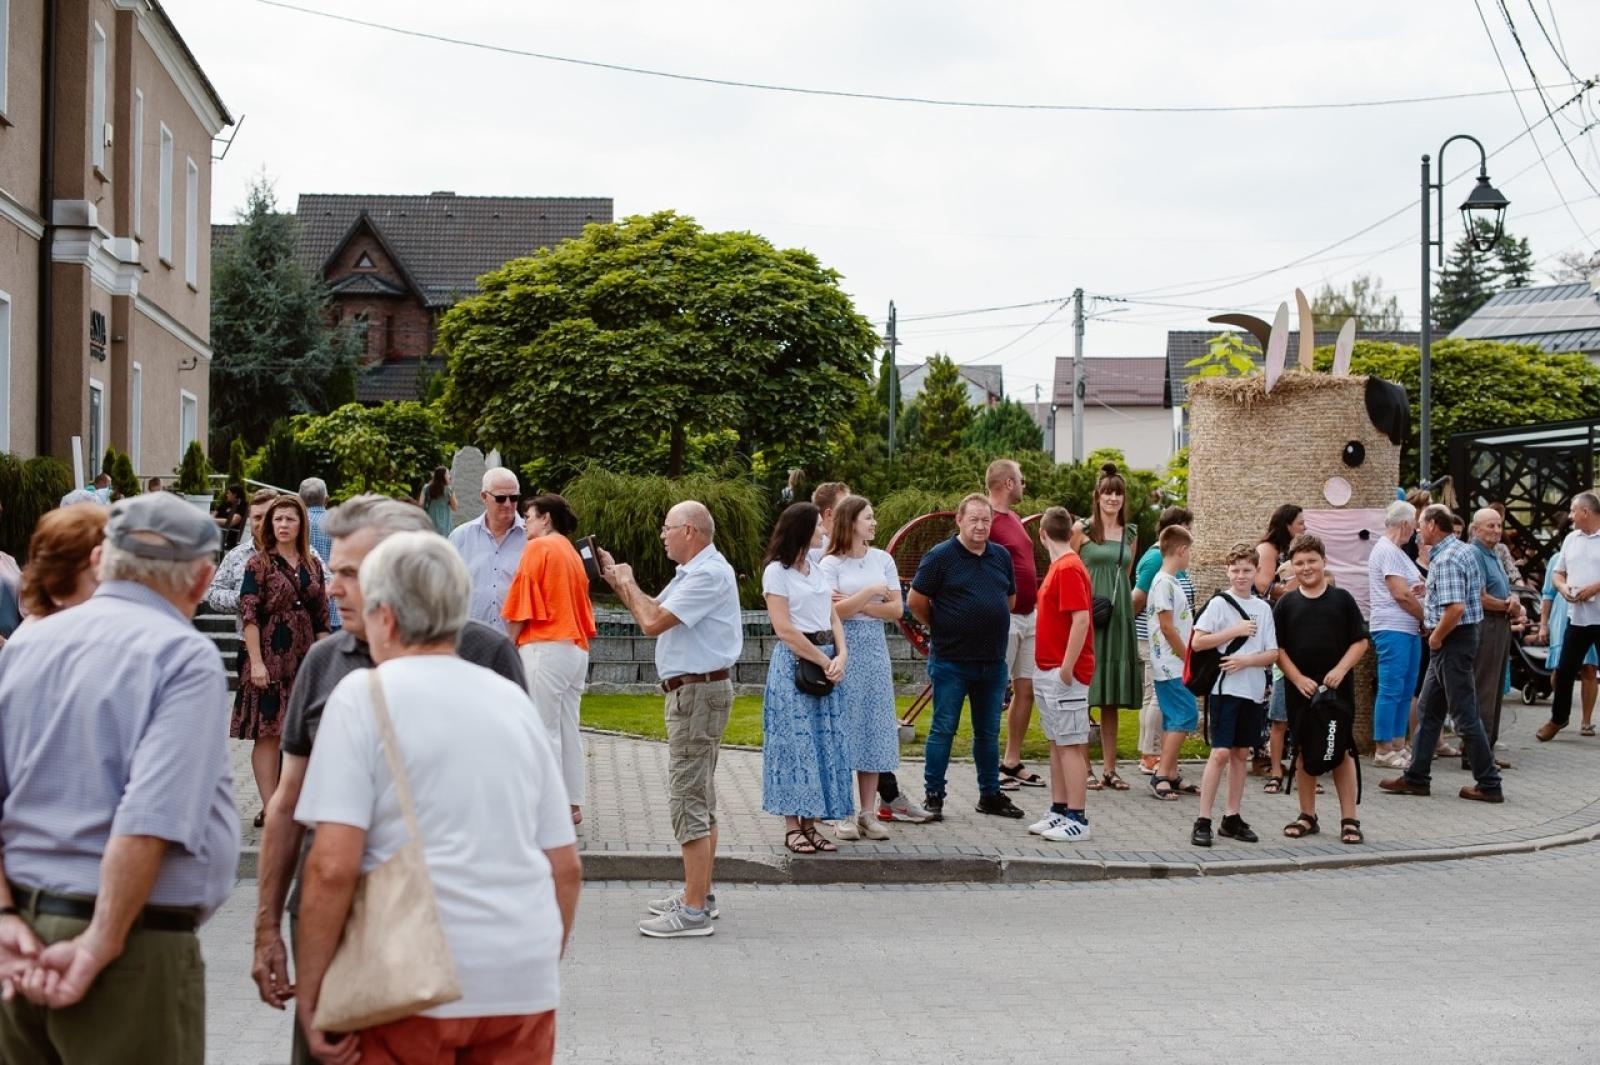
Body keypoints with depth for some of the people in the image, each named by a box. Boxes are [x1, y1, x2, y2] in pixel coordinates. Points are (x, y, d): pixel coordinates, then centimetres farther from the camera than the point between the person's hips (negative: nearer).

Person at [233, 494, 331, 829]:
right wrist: (256, 662, -15)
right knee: (268, 733, -3)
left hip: (305, 657, 5)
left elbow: (322, 616, 14)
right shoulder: (259, 563, -4)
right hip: (270, 655, -5)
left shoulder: (311, 565, 11)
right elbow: (249, 615, -9)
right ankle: (270, 809, -1)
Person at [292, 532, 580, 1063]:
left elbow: (333, 865, -13)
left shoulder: (365, 694, -4)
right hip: (526, 982, 5)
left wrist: (309, 993, -6)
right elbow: (566, 866, 14)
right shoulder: (513, 700, 12)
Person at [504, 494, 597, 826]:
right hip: (577, 647, 8)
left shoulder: (538, 547, -5)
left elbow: (521, 607, -9)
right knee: (568, 729, 11)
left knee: (544, 730, -6)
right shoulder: (572, 553, 19)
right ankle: (573, 803, 13)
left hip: (545, 647, -8)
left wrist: (511, 645, -1)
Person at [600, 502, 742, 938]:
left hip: (698, 692, -11)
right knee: (700, 797, 16)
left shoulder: (709, 574, -19)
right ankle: (699, 894, 25)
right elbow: (655, 610, 21)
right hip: (692, 691, 11)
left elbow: (652, 623, -23)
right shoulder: (693, 571, 16)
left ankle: (694, 910, -10)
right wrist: (616, 578, 15)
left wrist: (627, 581, -7)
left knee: (688, 798, -11)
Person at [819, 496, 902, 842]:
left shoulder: (883, 559, 9)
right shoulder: (830, 563, -4)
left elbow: (896, 609, 4)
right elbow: (833, 612, -14)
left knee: (874, 727, 4)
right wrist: (871, 592, -13)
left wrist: (856, 605, -8)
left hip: (875, 648, 4)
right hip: (844, 648, -4)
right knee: (843, 727, -3)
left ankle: (868, 812, 9)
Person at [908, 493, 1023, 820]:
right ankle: (933, 796, 8)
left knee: (989, 732, 13)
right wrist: (941, 628, 3)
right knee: (943, 729, 0)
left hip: (993, 662, 5)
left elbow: (1010, 599, 23)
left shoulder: (1001, 556, 9)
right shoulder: (940, 557, -8)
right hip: (951, 661, -5)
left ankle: (990, 795, 23)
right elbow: (915, 602, -5)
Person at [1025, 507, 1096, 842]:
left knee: (1071, 745, -7)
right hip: (1047, 671, 10)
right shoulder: (1059, 566, 13)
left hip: (1064, 673, -10)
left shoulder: (1068, 568, -15)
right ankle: (1059, 811, 20)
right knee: (1057, 743, 13)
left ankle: (1077, 820, -5)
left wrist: (1067, 667, -23)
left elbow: (1081, 618, -22)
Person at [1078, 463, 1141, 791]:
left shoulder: (1130, 534, 14)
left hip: (1119, 619, 5)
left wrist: (1127, 610, 16)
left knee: (1112, 699, 9)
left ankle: (1110, 769, 14)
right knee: (1085, 695, -5)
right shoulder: (1082, 529, -1)